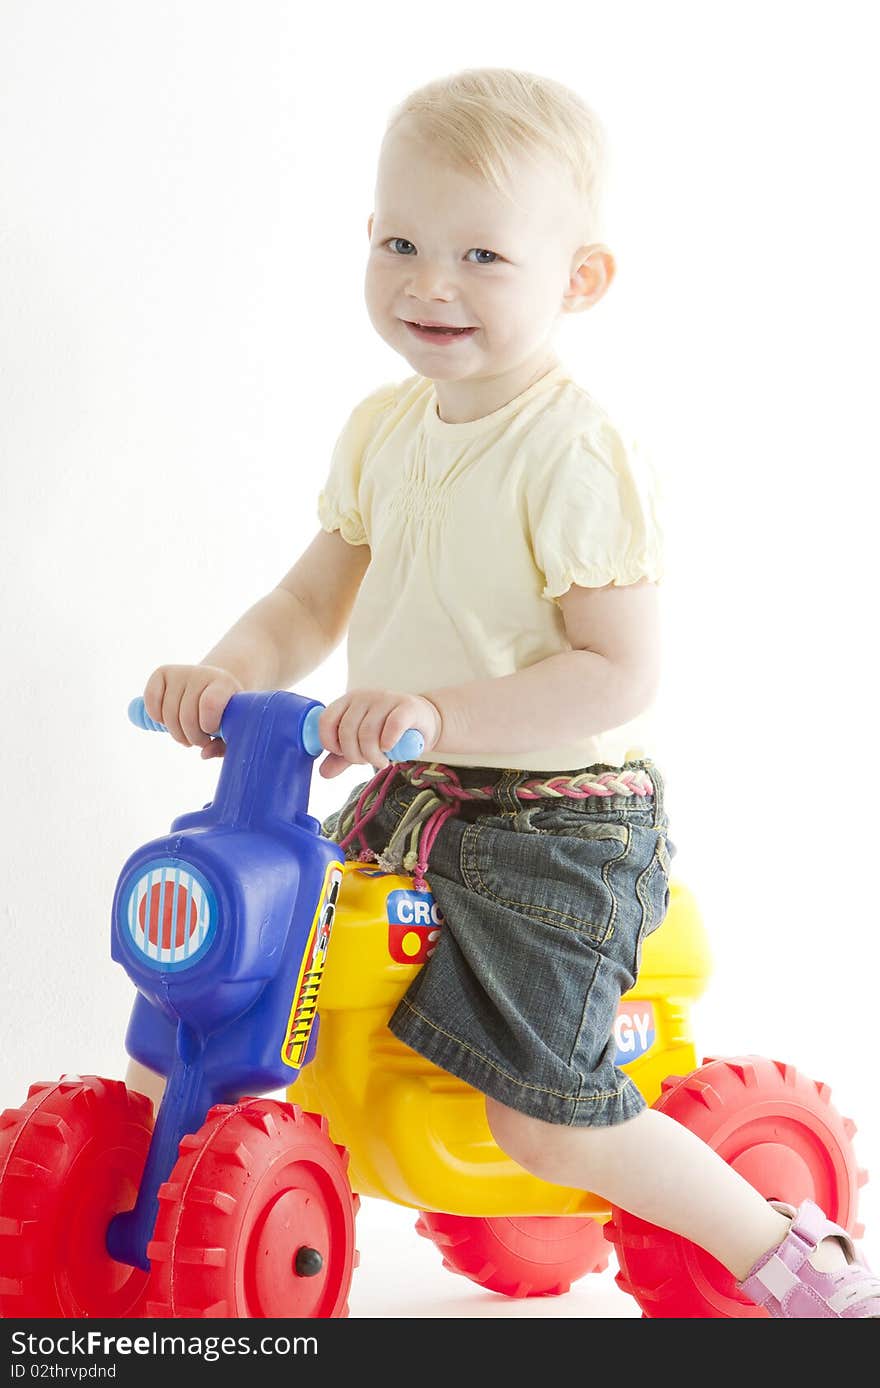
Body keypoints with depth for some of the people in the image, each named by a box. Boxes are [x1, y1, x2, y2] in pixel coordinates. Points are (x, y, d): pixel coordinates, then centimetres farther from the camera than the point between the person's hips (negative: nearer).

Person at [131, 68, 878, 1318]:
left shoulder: (576, 456, -20)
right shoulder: (383, 427, 4)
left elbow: (619, 674, -24)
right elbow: (313, 603, 8)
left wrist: (443, 713, -34)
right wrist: (229, 671, -13)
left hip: (558, 820, -7)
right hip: (406, 801, 7)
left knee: (545, 1122, -9)